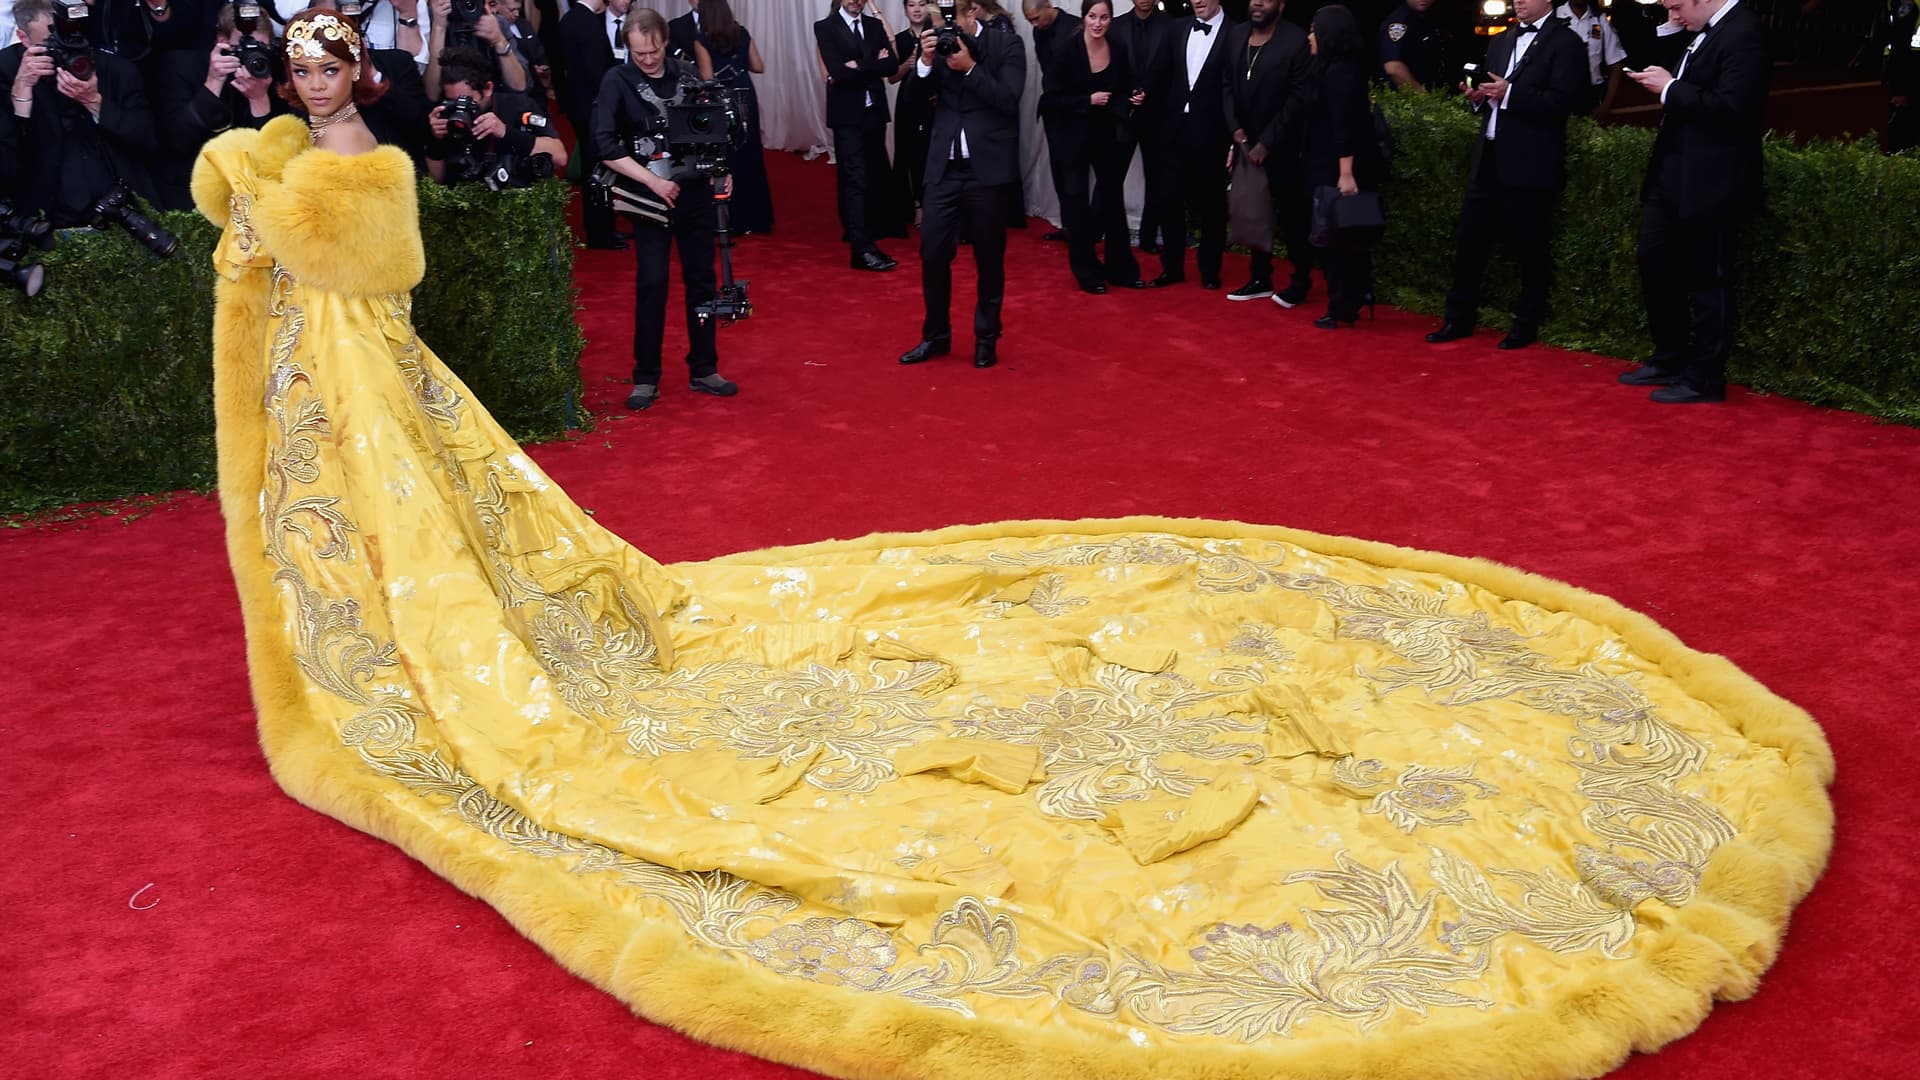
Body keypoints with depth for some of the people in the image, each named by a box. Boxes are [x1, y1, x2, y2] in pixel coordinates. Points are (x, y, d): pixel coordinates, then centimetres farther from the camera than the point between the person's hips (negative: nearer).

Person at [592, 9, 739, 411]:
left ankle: (703, 370, 18)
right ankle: (646, 378, 5)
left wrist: (720, 167, -1)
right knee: (652, 284, -4)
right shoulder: (617, 82, -6)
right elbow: (604, 145, -14)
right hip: (652, 196, -3)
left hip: (696, 191, 3)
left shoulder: (687, 74, 3)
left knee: (701, 281, 7)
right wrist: (652, 181, -20)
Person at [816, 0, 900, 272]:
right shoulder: (825, 27, -3)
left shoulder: (875, 25, 11)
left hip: (875, 111, 5)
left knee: (873, 175, 12)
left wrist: (859, 66, -12)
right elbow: (838, 72, -16)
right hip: (847, 113, -5)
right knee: (856, 177, -12)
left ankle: (869, 227, 30)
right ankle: (862, 248, -17)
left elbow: (892, 65, -1)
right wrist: (873, 65, -9)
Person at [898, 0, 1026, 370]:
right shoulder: (938, 44, 6)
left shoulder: (1007, 45, -3)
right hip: (945, 166, 3)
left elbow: (1008, 101, -12)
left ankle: (986, 337, 19)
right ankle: (936, 334, 18)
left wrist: (969, 67, -18)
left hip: (987, 167, -3)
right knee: (932, 252, 3)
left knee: (989, 257, 6)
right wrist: (926, 61, -12)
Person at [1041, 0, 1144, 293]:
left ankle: (1120, 267, 20)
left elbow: (1122, 93, 9)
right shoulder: (1066, 49, -14)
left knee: (1113, 198, 9)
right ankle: (1087, 271, 14)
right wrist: (1088, 100, -23)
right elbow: (1053, 98, -15)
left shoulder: (1118, 52, -2)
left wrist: (1133, 99, -12)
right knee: (1076, 202, 3)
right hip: (1071, 135, -4)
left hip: (1106, 134, 4)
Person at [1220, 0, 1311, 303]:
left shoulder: (1296, 40, -12)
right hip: (1245, 140, 5)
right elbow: (1227, 84, 10)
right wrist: (1235, 128, -2)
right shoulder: (1235, 34, 5)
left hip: (1282, 144, -5)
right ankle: (1260, 277, 20)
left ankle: (1301, 279, 15)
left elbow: (1298, 96, -12)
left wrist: (1267, 142, -14)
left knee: (1290, 213, 3)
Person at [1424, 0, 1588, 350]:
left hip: (1530, 163, -6)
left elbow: (1564, 101, -16)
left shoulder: (1565, 43, -5)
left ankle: (1527, 324, 15)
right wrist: (1479, 96, -1)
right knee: (1468, 240, 6)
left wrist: (1509, 94, -22)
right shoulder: (1500, 42, 17)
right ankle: (1459, 318, 16)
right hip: (1489, 159, 7)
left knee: (1530, 247, 3)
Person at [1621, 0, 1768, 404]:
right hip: (1673, 177, 10)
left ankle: (1704, 379, 12)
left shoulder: (1743, 34, -16)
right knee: (1655, 263, 16)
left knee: (1706, 280, 0)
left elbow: (1731, 106, -25)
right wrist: (1665, 85, 0)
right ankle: (1670, 361, 29)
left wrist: (1671, 90, -17)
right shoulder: (1705, 33, 12)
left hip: (1708, 184, -10)